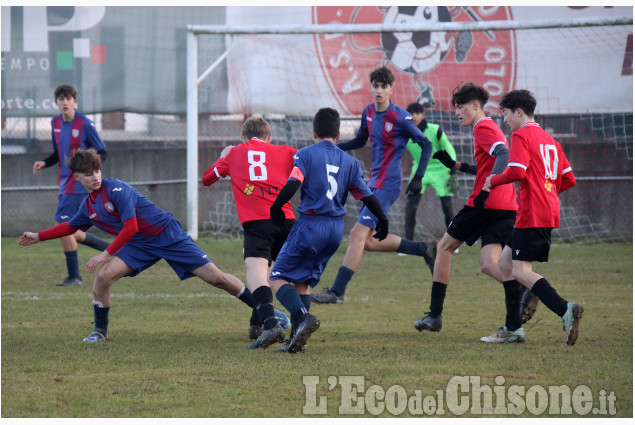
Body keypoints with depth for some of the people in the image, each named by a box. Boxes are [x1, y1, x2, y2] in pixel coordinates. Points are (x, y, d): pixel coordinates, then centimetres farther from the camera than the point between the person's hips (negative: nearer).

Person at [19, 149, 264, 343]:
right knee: (103, 276, -16)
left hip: (168, 235, -6)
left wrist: (106, 254, -22)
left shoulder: (116, 190, -18)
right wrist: (38, 237, 27)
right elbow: (70, 227, 27)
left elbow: (130, 227, -23)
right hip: (140, 246, 6)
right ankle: (100, 330, 2)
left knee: (215, 277, -11)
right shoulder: (88, 207, 6)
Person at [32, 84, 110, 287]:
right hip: (65, 182, 8)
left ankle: (74, 276, -5)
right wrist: (44, 163, 2)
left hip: (79, 183, -8)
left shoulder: (85, 124, -12)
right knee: (70, 232, 9)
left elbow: (102, 154, -7)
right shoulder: (55, 123, 10)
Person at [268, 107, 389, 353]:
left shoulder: (306, 154, -3)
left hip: (311, 224, -5)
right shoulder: (349, 162, 9)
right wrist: (382, 220, 20)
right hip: (336, 228, 5)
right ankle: (297, 337, 7)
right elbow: (365, 195, 7)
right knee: (303, 281, 17)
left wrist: (276, 208, -1)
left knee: (278, 277, 1)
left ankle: (302, 317, -25)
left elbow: (292, 185, -15)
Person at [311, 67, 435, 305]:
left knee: (358, 234, -14)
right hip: (374, 182, 9)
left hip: (387, 184, -9)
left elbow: (426, 145, -7)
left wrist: (418, 177, -15)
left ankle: (337, 292, -13)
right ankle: (425, 250, 25)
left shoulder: (400, 118, -14)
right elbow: (360, 141, 24)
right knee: (369, 242, 11)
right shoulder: (368, 113, 8)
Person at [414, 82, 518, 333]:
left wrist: (486, 190, -30)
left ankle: (435, 314, 11)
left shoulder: (483, 128, -6)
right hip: (507, 208, 8)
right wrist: (455, 165, 28)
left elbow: (504, 155, -23)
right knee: (489, 265, -3)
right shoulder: (490, 128, 25)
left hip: (484, 203, -8)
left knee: (444, 247, 9)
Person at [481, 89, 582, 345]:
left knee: (521, 272, -12)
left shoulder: (521, 135, -6)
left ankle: (565, 310, -29)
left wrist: (493, 181, -4)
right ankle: (512, 329, 15)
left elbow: (517, 171, -20)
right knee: (505, 262, 15)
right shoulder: (548, 139, 20)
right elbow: (569, 179, 19)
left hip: (532, 214, -9)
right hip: (550, 211, 9)